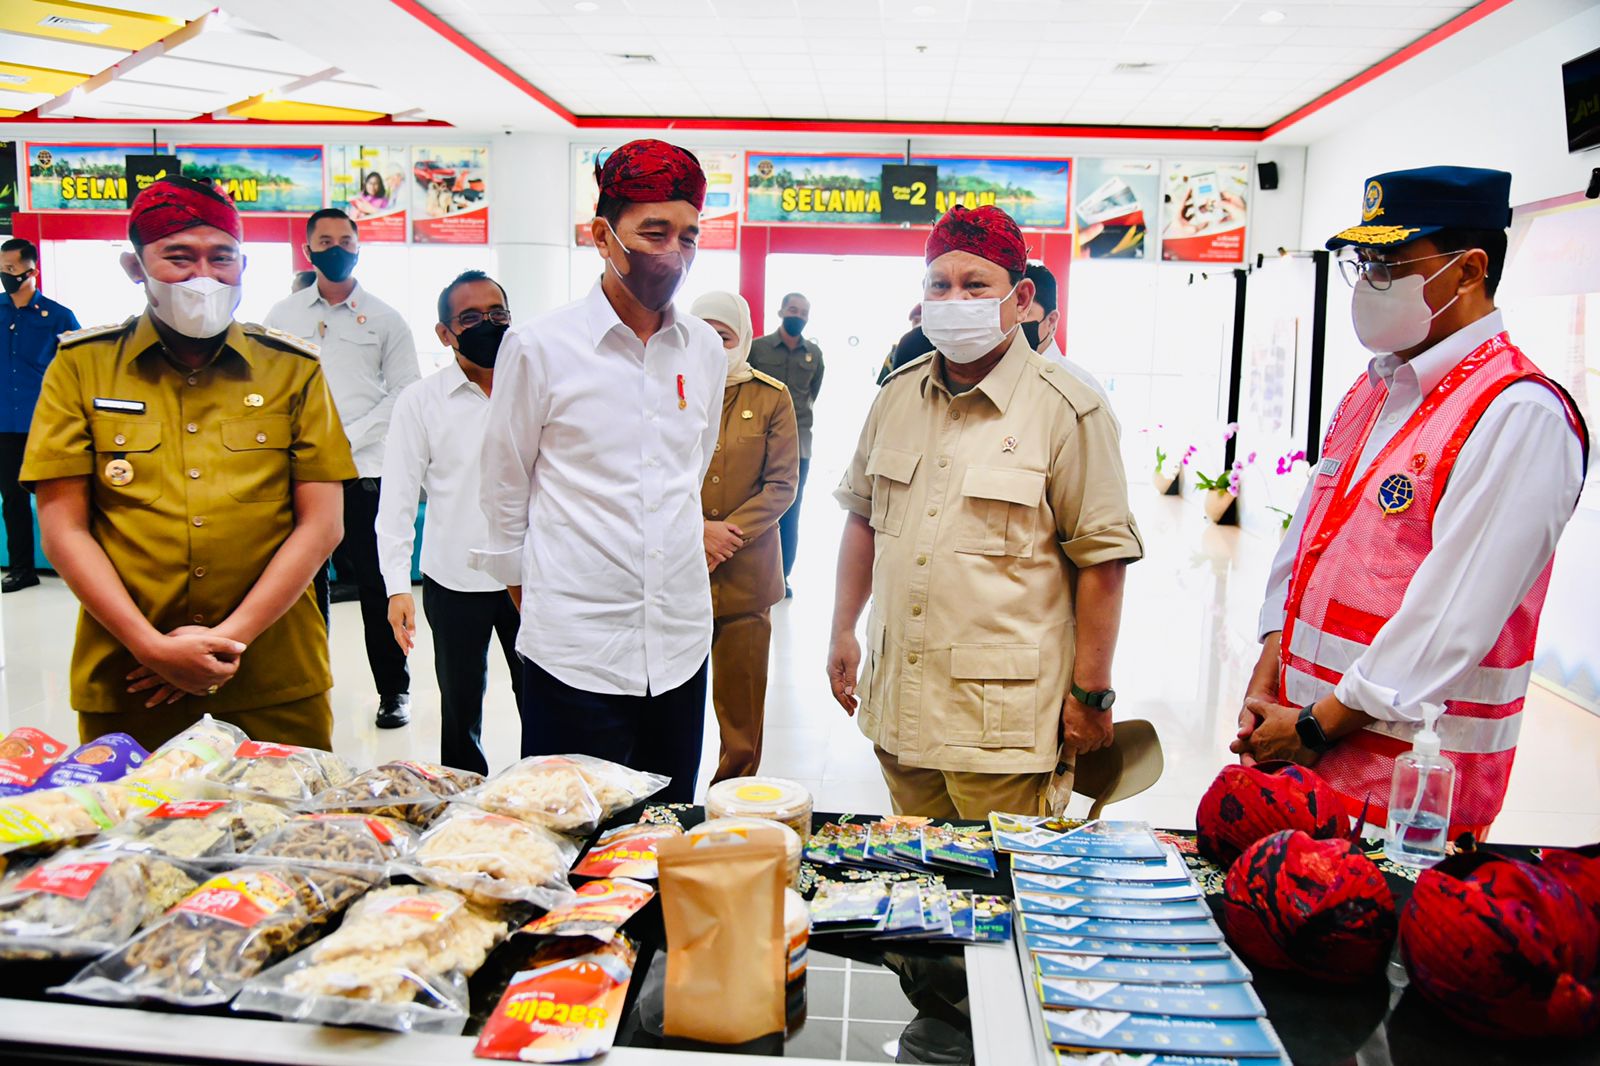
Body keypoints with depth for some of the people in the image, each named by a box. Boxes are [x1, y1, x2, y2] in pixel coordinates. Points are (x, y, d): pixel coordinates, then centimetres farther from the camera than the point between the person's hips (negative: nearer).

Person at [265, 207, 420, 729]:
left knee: (375, 583, -1)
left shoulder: (385, 319, 5)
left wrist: (349, 437, -9)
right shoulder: (282, 315, 11)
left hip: (365, 471, -2)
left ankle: (394, 691, 11)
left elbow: (405, 393, 0)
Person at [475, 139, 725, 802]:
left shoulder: (706, 350, 7)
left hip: (680, 641, 4)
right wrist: (525, 586, 13)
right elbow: (504, 485, 5)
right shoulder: (540, 347, -6)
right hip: (574, 645, -4)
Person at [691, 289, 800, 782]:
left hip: (745, 575, 0)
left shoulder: (771, 398, 5)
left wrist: (728, 536, -11)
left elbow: (782, 485, 0)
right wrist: (699, 532, -13)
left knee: (741, 703, 6)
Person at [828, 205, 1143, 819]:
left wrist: (1091, 694, -8)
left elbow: (1102, 558, -9)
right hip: (897, 700, 6)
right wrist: (843, 630, 17)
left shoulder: (1066, 410, -9)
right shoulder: (898, 394, 9)